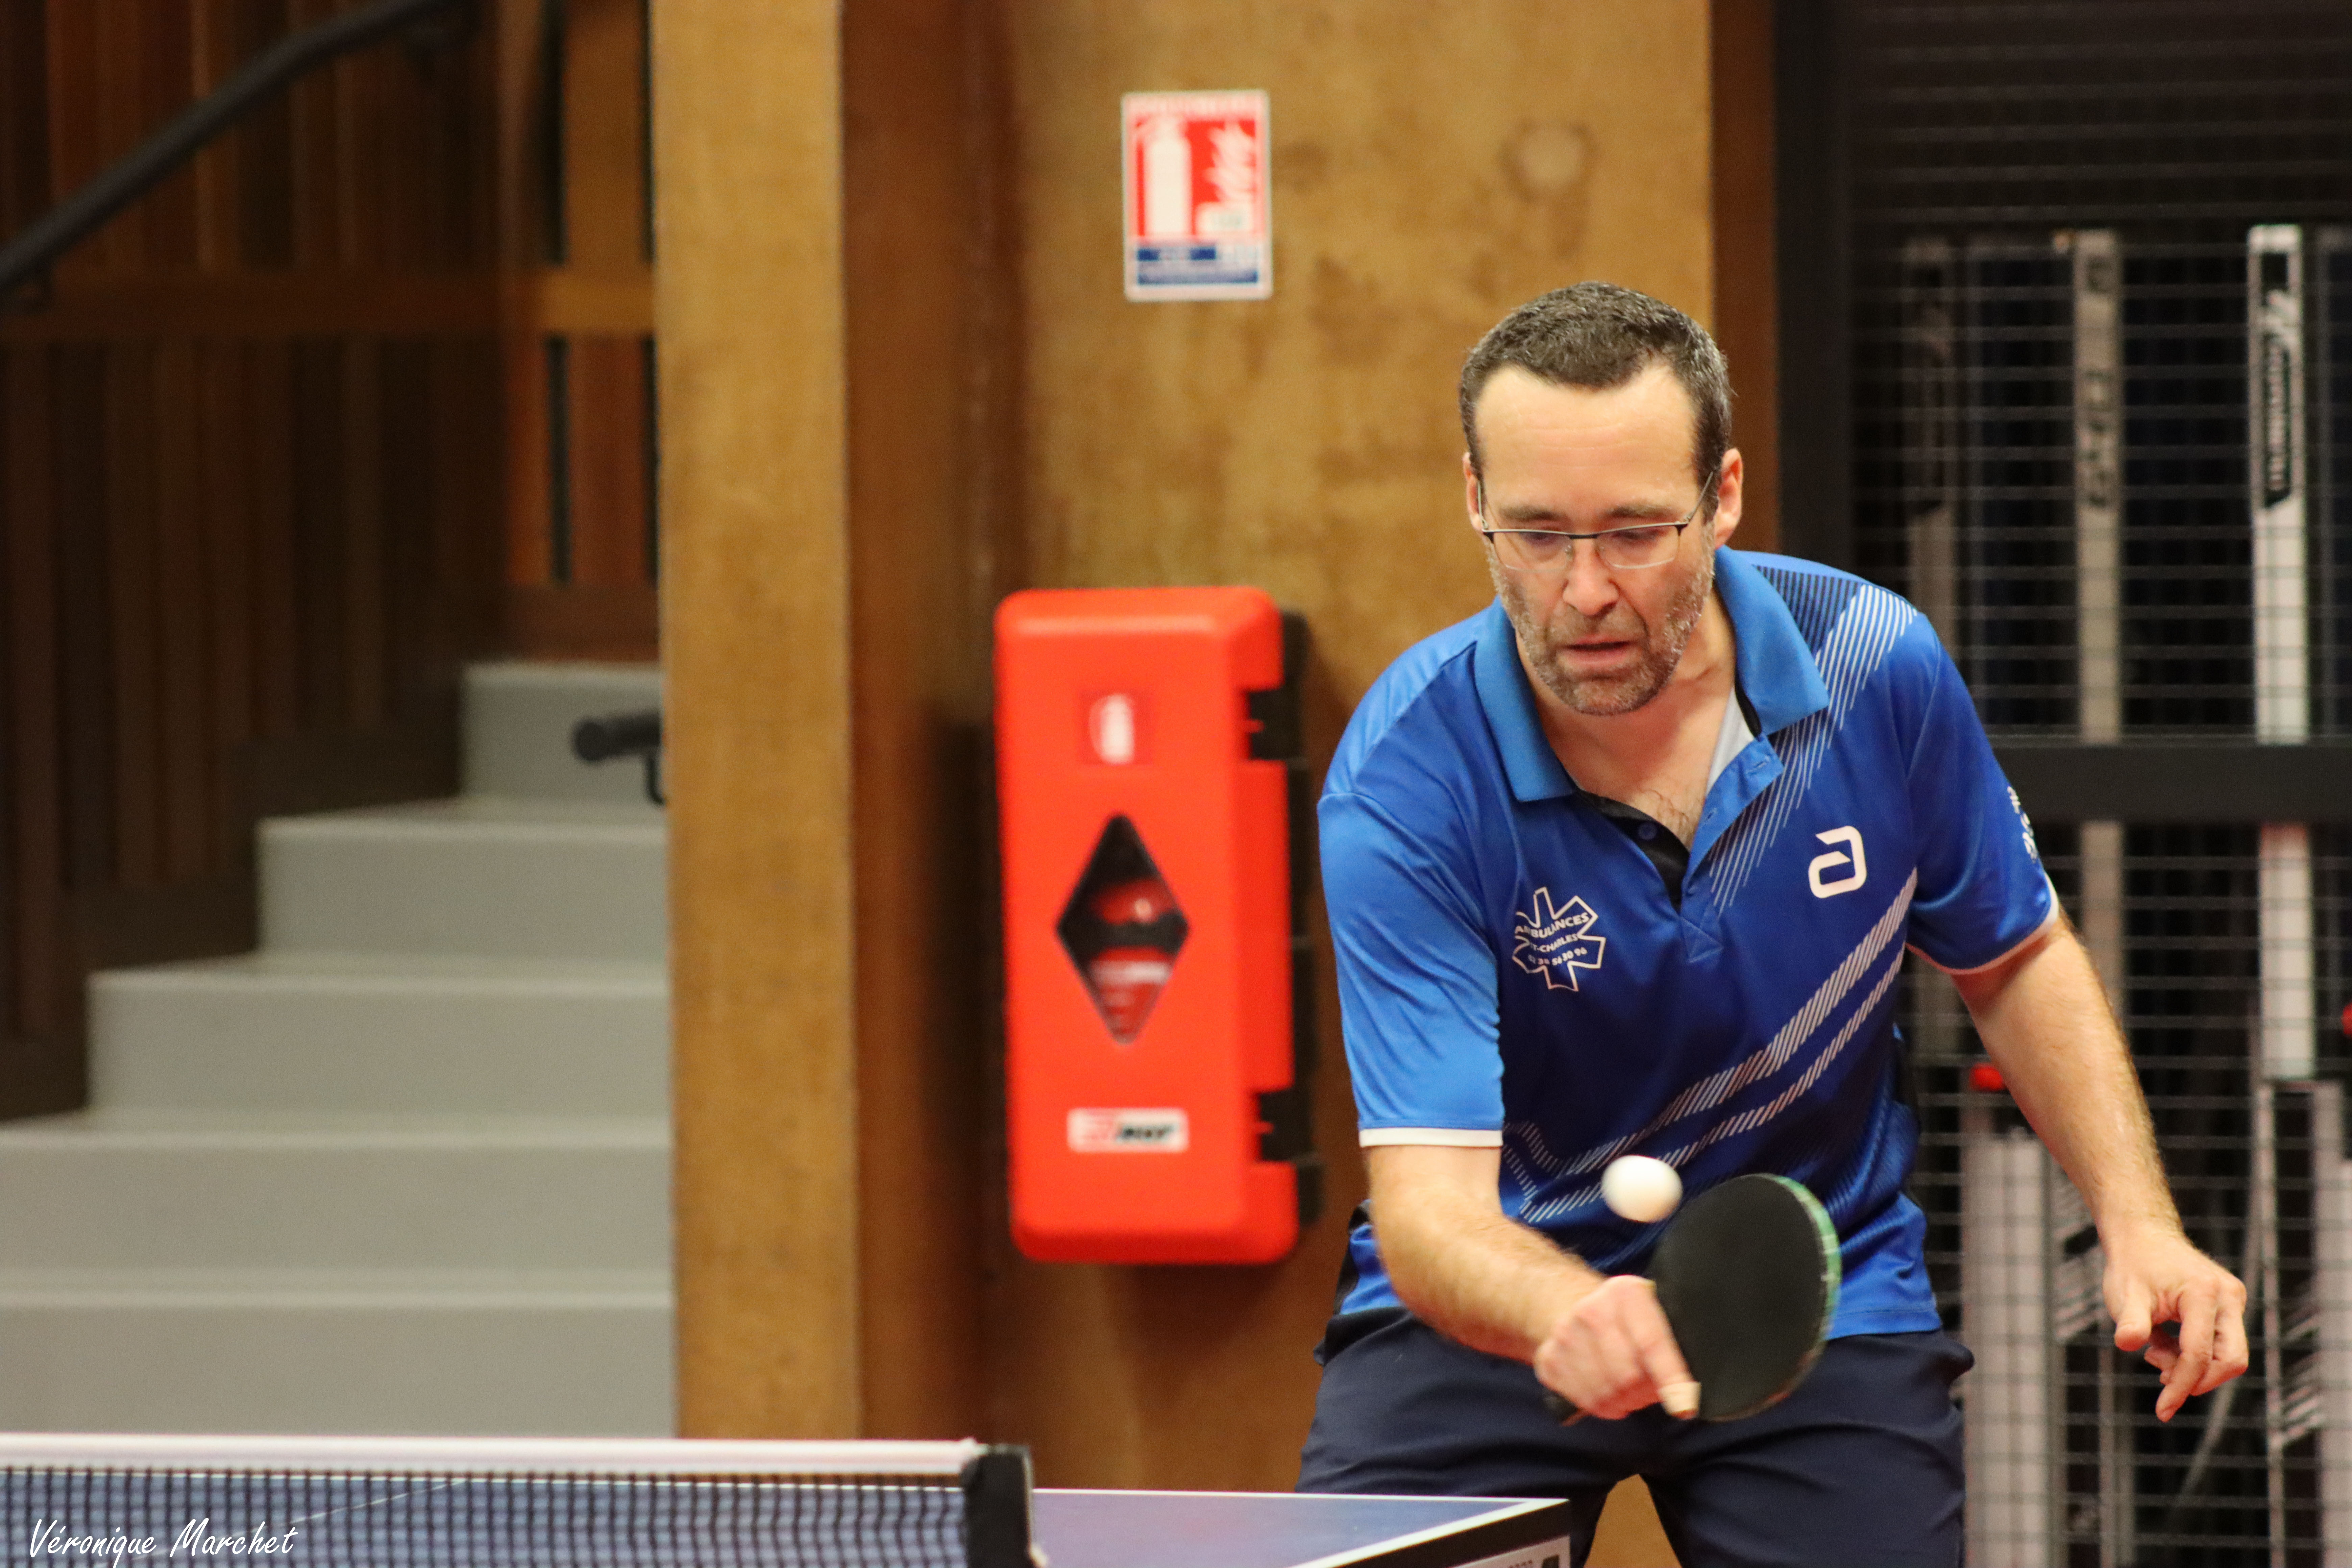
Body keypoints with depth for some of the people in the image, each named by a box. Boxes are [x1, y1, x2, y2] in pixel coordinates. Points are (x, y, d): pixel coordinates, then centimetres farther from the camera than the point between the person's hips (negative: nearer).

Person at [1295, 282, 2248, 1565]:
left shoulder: (1877, 667, -14)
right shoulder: (1405, 785, -24)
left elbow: (2015, 964, 5)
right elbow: (1430, 1197, -30)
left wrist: (2138, 1221, -9)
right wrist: (1570, 1316, -51)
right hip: (1503, 1302, -2)